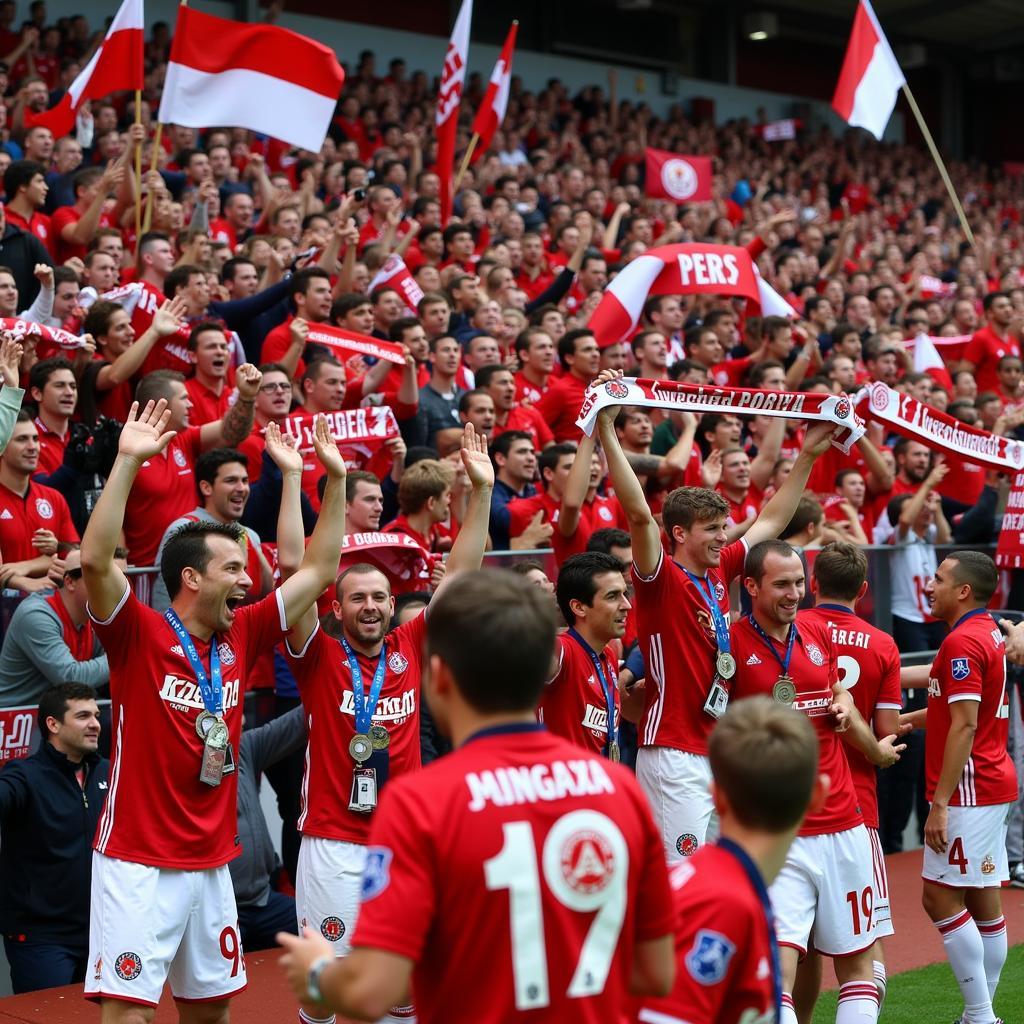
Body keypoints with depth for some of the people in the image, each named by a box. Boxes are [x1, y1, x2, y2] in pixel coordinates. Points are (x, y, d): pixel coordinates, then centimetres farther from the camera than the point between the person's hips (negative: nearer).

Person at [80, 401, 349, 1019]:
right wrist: (128, 461, -30)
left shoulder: (241, 637, 6)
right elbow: (96, 560, -26)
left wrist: (337, 479, 4)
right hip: (139, 862, -6)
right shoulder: (140, 634, -9)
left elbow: (319, 571, 10)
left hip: (212, 861, 6)